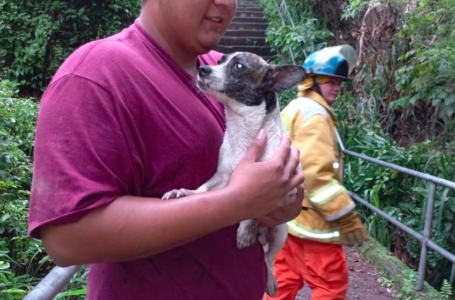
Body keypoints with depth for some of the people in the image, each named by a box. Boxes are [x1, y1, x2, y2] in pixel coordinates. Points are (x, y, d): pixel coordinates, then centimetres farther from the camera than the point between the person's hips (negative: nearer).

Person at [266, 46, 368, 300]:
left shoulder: (293, 109, 16)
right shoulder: (314, 114, -17)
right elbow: (316, 173, -27)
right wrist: (347, 217, -25)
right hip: (310, 218, -10)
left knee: (285, 279, 18)